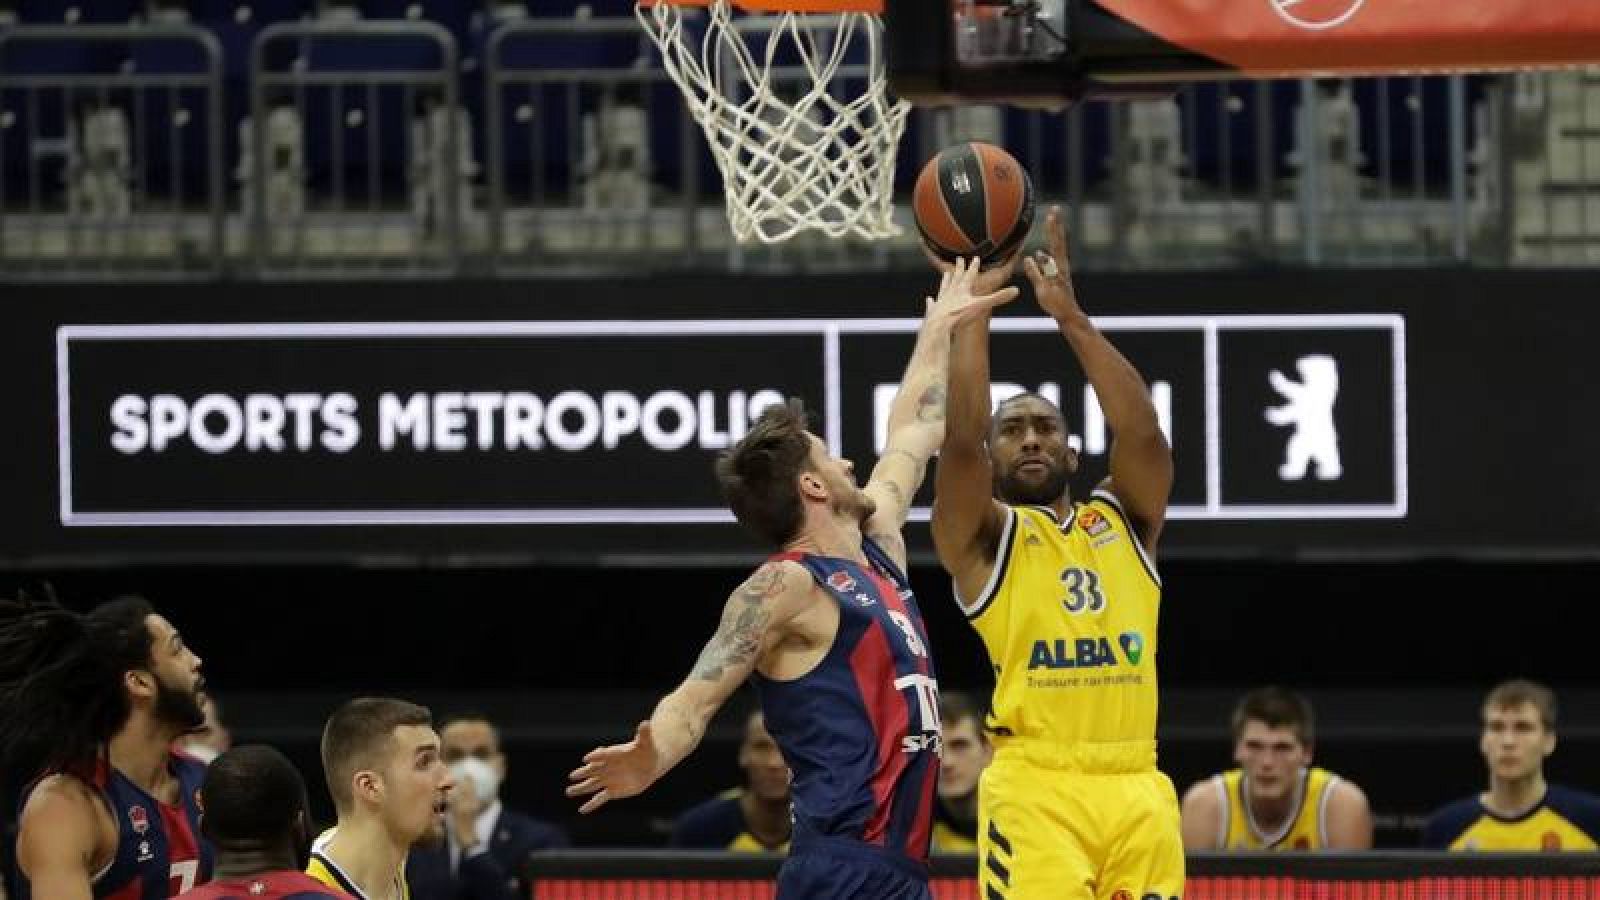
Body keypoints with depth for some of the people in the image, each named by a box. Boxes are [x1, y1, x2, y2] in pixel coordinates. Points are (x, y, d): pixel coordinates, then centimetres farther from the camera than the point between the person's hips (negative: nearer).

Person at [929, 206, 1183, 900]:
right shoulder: (985, 537, 10)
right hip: (1035, 789, -4)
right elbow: (960, 436, -7)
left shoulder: (1123, 522, 18)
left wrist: (1069, 315, -5)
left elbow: (1143, 433, 0)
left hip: (1137, 789, 4)